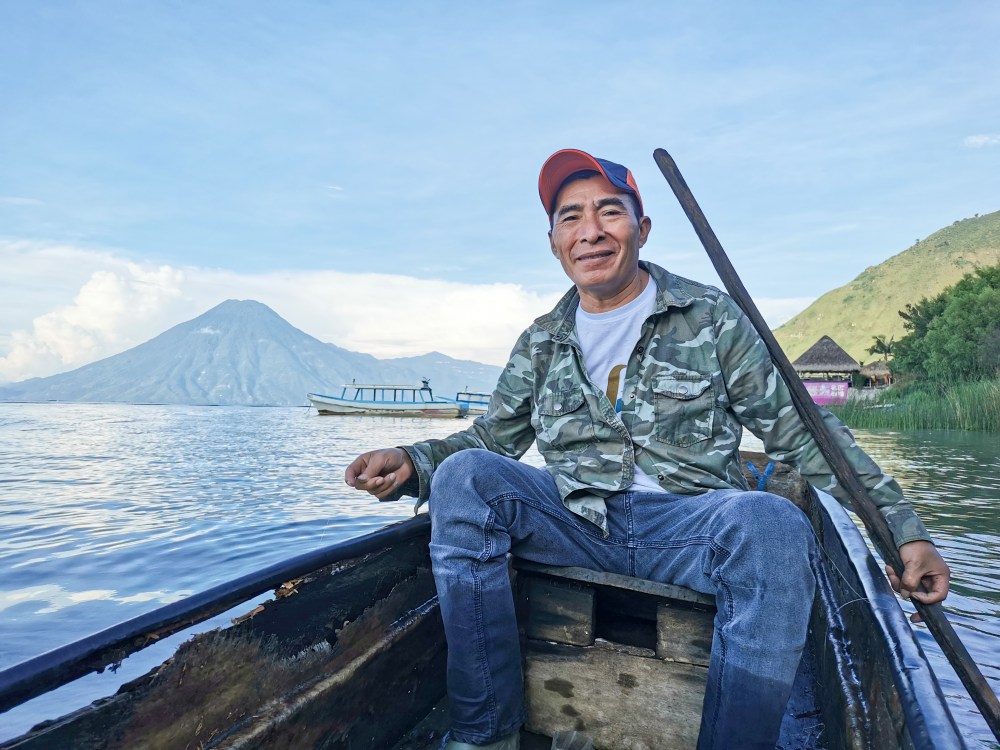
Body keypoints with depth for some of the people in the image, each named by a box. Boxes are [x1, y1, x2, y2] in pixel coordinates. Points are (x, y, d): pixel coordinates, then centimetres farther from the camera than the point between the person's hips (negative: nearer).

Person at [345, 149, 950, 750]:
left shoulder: (712, 318, 4)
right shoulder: (541, 344, 13)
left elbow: (803, 432, 4)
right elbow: (489, 438, 14)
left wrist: (903, 529, -4)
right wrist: (410, 462, -5)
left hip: (691, 522, -2)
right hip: (577, 525, 3)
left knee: (773, 524, -33)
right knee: (462, 475, -19)